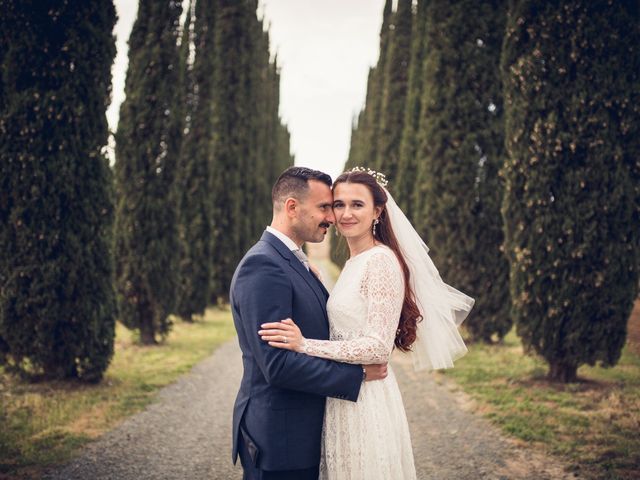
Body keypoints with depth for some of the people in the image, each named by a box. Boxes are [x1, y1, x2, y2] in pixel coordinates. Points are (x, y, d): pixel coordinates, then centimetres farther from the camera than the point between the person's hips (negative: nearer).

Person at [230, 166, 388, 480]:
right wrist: (358, 374, -17)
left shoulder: (296, 263, 13)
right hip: (278, 440, -9)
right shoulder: (262, 266, -19)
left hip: (302, 435, 9)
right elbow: (278, 365, -25)